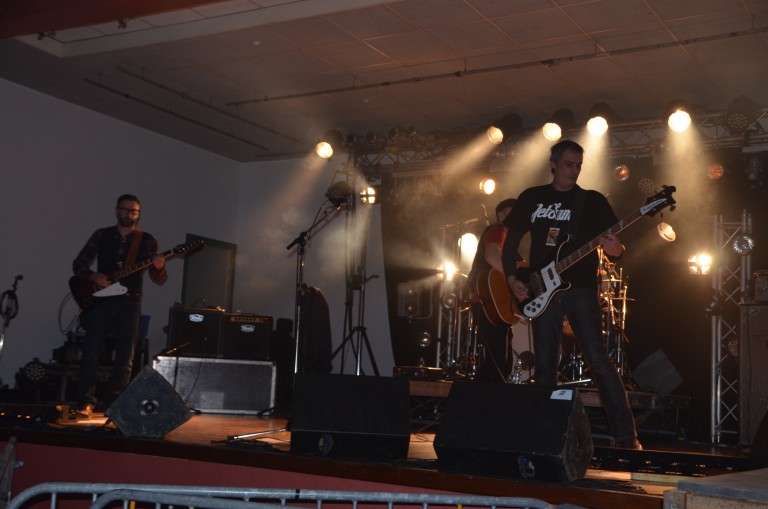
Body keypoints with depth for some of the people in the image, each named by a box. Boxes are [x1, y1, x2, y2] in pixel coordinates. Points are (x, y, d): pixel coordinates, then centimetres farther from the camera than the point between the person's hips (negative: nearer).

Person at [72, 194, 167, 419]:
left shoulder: (147, 241, 5)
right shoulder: (101, 235, 7)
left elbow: (159, 279, 3)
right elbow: (78, 264, 7)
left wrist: (159, 268, -20)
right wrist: (93, 276, -13)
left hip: (129, 303, 0)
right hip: (100, 299, 0)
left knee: (125, 358, 1)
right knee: (91, 353, -6)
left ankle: (114, 404, 11)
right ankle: (86, 403, -1)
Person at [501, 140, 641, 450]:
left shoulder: (593, 200, 6)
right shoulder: (531, 198, 11)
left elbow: (614, 243, 2)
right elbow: (511, 241, 14)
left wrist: (615, 249, -22)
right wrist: (512, 279, 0)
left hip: (581, 288, -2)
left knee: (598, 359, -10)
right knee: (544, 364, 5)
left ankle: (625, 436, -6)